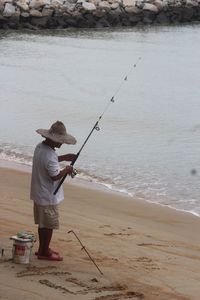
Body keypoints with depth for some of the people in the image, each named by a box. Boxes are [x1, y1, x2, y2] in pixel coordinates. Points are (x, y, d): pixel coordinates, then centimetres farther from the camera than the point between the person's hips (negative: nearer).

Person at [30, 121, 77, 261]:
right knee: (48, 225, 3)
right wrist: (66, 170, -9)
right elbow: (55, 176, -26)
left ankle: (43, 248, 31)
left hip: (39, 194, 10)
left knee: (43, 223, 20)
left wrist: (63, 158, 12)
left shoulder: (40, 147, 3)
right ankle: (45, 252, 12)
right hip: (49, 197, -10)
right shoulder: (49, 155, -28)